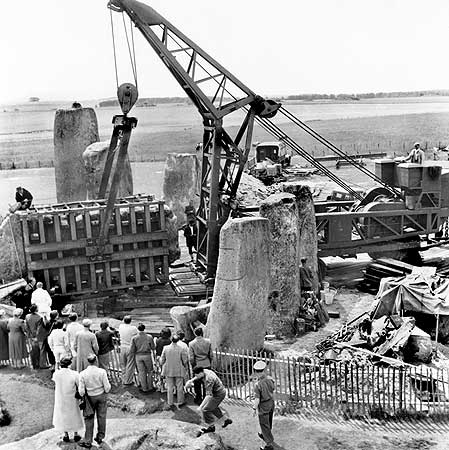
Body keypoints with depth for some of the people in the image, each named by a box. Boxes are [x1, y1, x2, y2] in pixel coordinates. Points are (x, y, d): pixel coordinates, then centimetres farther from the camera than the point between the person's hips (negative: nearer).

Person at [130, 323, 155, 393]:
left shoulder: (134, 338, -8)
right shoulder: (149, 337, -10)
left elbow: (132, 350, -6)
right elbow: (153, 348, -2)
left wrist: (133, 354, 15)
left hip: (138, 356, 1)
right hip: (147, 355, -1)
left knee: (141, 372, 12)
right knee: (149, 371, 15)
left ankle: (144, 388, 19)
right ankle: (150, 387, 21)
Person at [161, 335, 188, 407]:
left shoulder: (166, 348, -8)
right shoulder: (181, 349, -13)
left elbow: (162, 360, 0)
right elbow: (185, 360, -6)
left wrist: (164, 367, 16)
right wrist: (186, 368, 11)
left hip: (168, 370, 2)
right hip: (179, 371, -1)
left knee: (170, 387, 11)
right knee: (179, 387, 11)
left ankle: (170, 403, 17)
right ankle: (180, 402, 20)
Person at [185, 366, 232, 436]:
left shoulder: (208, 380, -34)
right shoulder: (204, 371, -7)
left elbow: (209, 395, -36)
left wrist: (201, 406, -36)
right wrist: (192, 380, 16)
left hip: (218, 394, -10)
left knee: (205, 409, -5)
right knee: (213, 407, 26)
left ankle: (211, 427, 12)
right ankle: (227, 419, 37)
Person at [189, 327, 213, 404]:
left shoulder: (192, 344, -10)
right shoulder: (208, 342, -4)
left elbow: (191, 358, -10)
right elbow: (211, 355, 2)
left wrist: (193, 365, 5)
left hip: (197, 366, -2)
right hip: (207, 365, 2)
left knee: (197, 384, 12)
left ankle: (199, 399, 20)